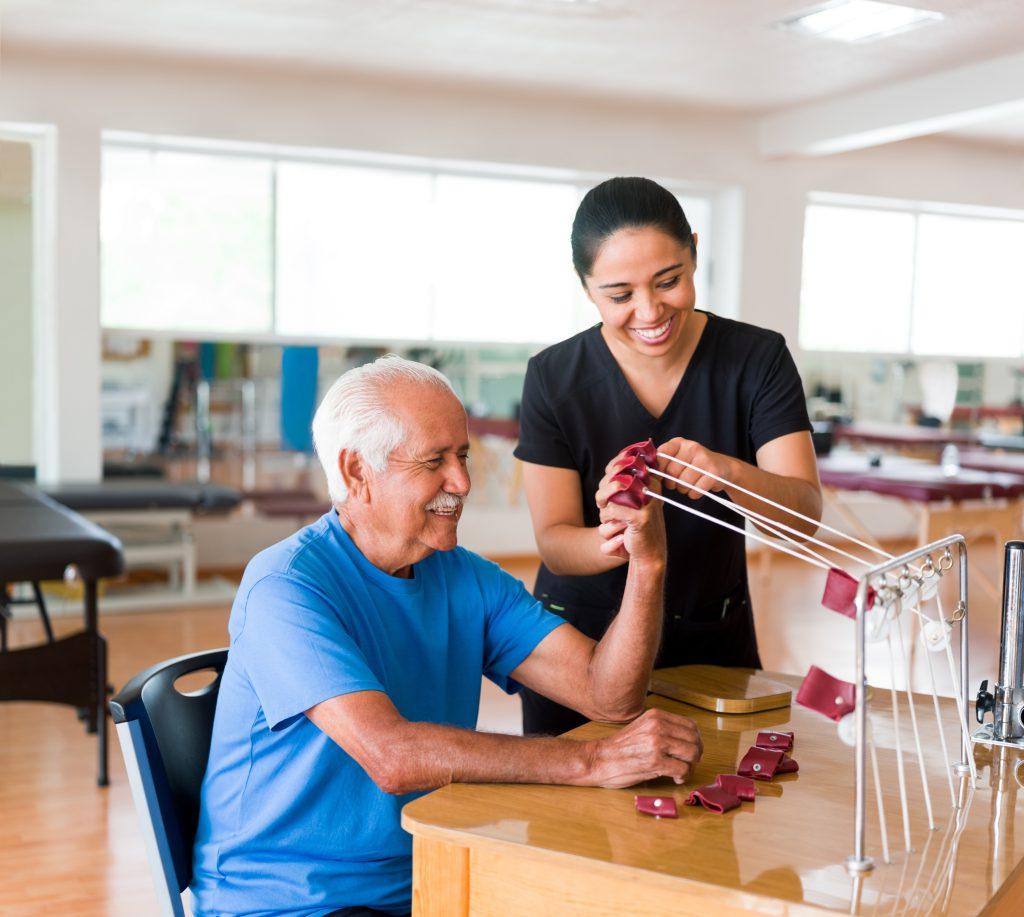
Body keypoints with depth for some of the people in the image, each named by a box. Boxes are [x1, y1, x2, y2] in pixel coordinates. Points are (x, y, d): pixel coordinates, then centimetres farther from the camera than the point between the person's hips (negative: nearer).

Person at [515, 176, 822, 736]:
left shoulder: (758, 359, -12)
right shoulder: (554, 378, -14)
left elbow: (805, 514, -20)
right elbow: (554, 544, -15)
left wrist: (727, 472, -41)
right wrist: (610, 541, -39)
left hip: (713, 641, 1)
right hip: (581, 641, -1)